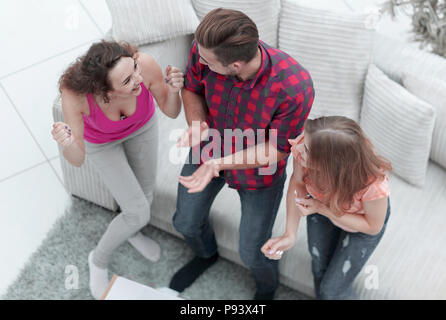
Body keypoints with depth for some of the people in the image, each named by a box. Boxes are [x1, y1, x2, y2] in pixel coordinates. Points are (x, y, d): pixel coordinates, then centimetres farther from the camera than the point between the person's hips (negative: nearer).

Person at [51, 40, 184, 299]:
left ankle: (131, 230, 57)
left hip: (141, 123, 3)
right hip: (101, 139, -2)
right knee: (139, 213, -2)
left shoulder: (146, 64, -40)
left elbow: (172, 112, -22)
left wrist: (173, 90, -44)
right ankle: (100, 259, 30)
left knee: (145, 191, 20)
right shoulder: (75, 93, -43)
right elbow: (77, 160, -34)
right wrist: (67, 144, -56)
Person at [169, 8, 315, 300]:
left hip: (259, 170, -3)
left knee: (252, 251, 11)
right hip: (210, 149, 4)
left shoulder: (295, 88, -40)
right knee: (186, 222, 21)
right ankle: (206, 254, 59)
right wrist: (196, 124, -30)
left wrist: (218, 164, -36)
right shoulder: (204, 48, -30)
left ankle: (268, 286, 50)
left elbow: (277, 150, -25)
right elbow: (191, 89, -9)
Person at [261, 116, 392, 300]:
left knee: (332, 290, 7)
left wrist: (322, 209, -32)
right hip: (322, 209, 3)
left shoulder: (373, 184, -44)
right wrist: (290, 235, -25)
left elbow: (373, 226, -22)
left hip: (364, 219, -3)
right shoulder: (304, 146, -38)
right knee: (320, 270, 22)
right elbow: (298, 183, -15)